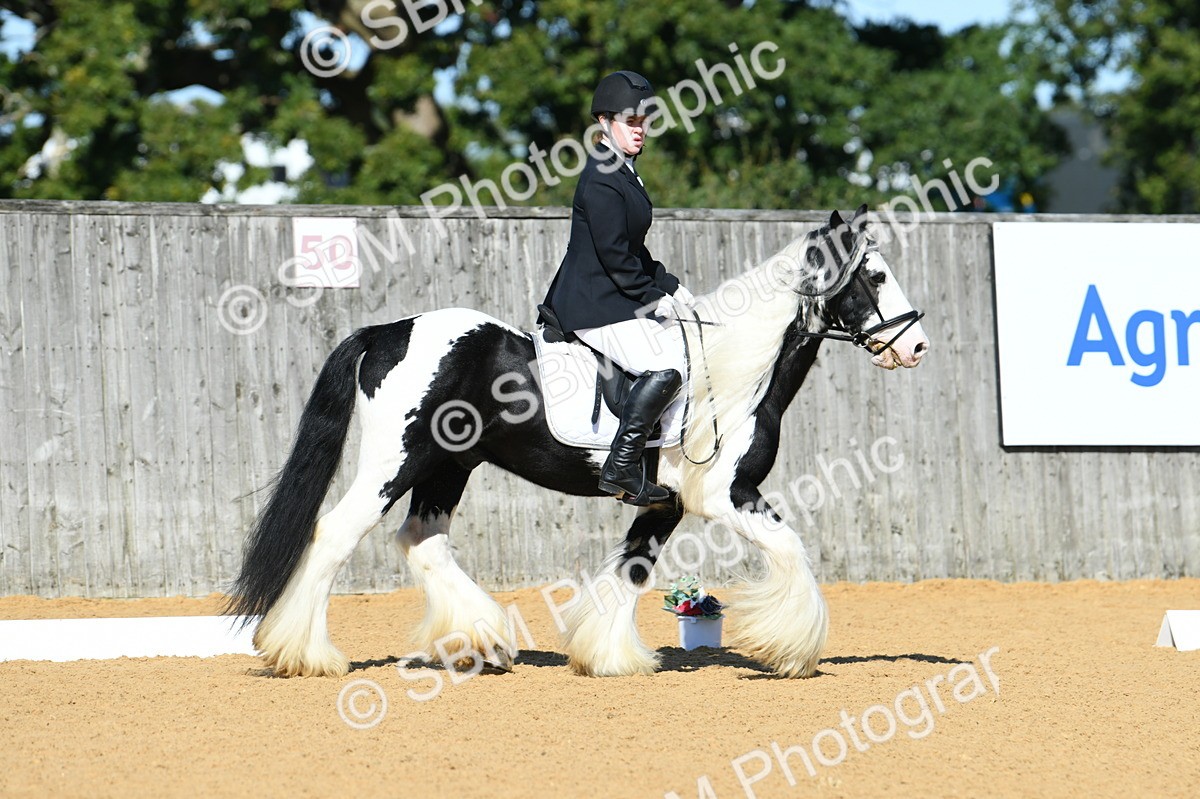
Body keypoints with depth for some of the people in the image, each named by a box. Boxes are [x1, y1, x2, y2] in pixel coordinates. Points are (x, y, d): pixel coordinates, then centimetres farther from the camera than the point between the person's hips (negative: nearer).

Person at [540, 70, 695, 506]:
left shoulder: (623, 172, 15)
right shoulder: (602, 180, -18)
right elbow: (613, 254, -21)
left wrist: (667, 286, 11)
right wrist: (652, 296, -14)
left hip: (615, 297, 11)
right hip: (595, 306, -11)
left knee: (684, 343, 13)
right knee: (664, 368, -22)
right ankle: (621, 470, -20)